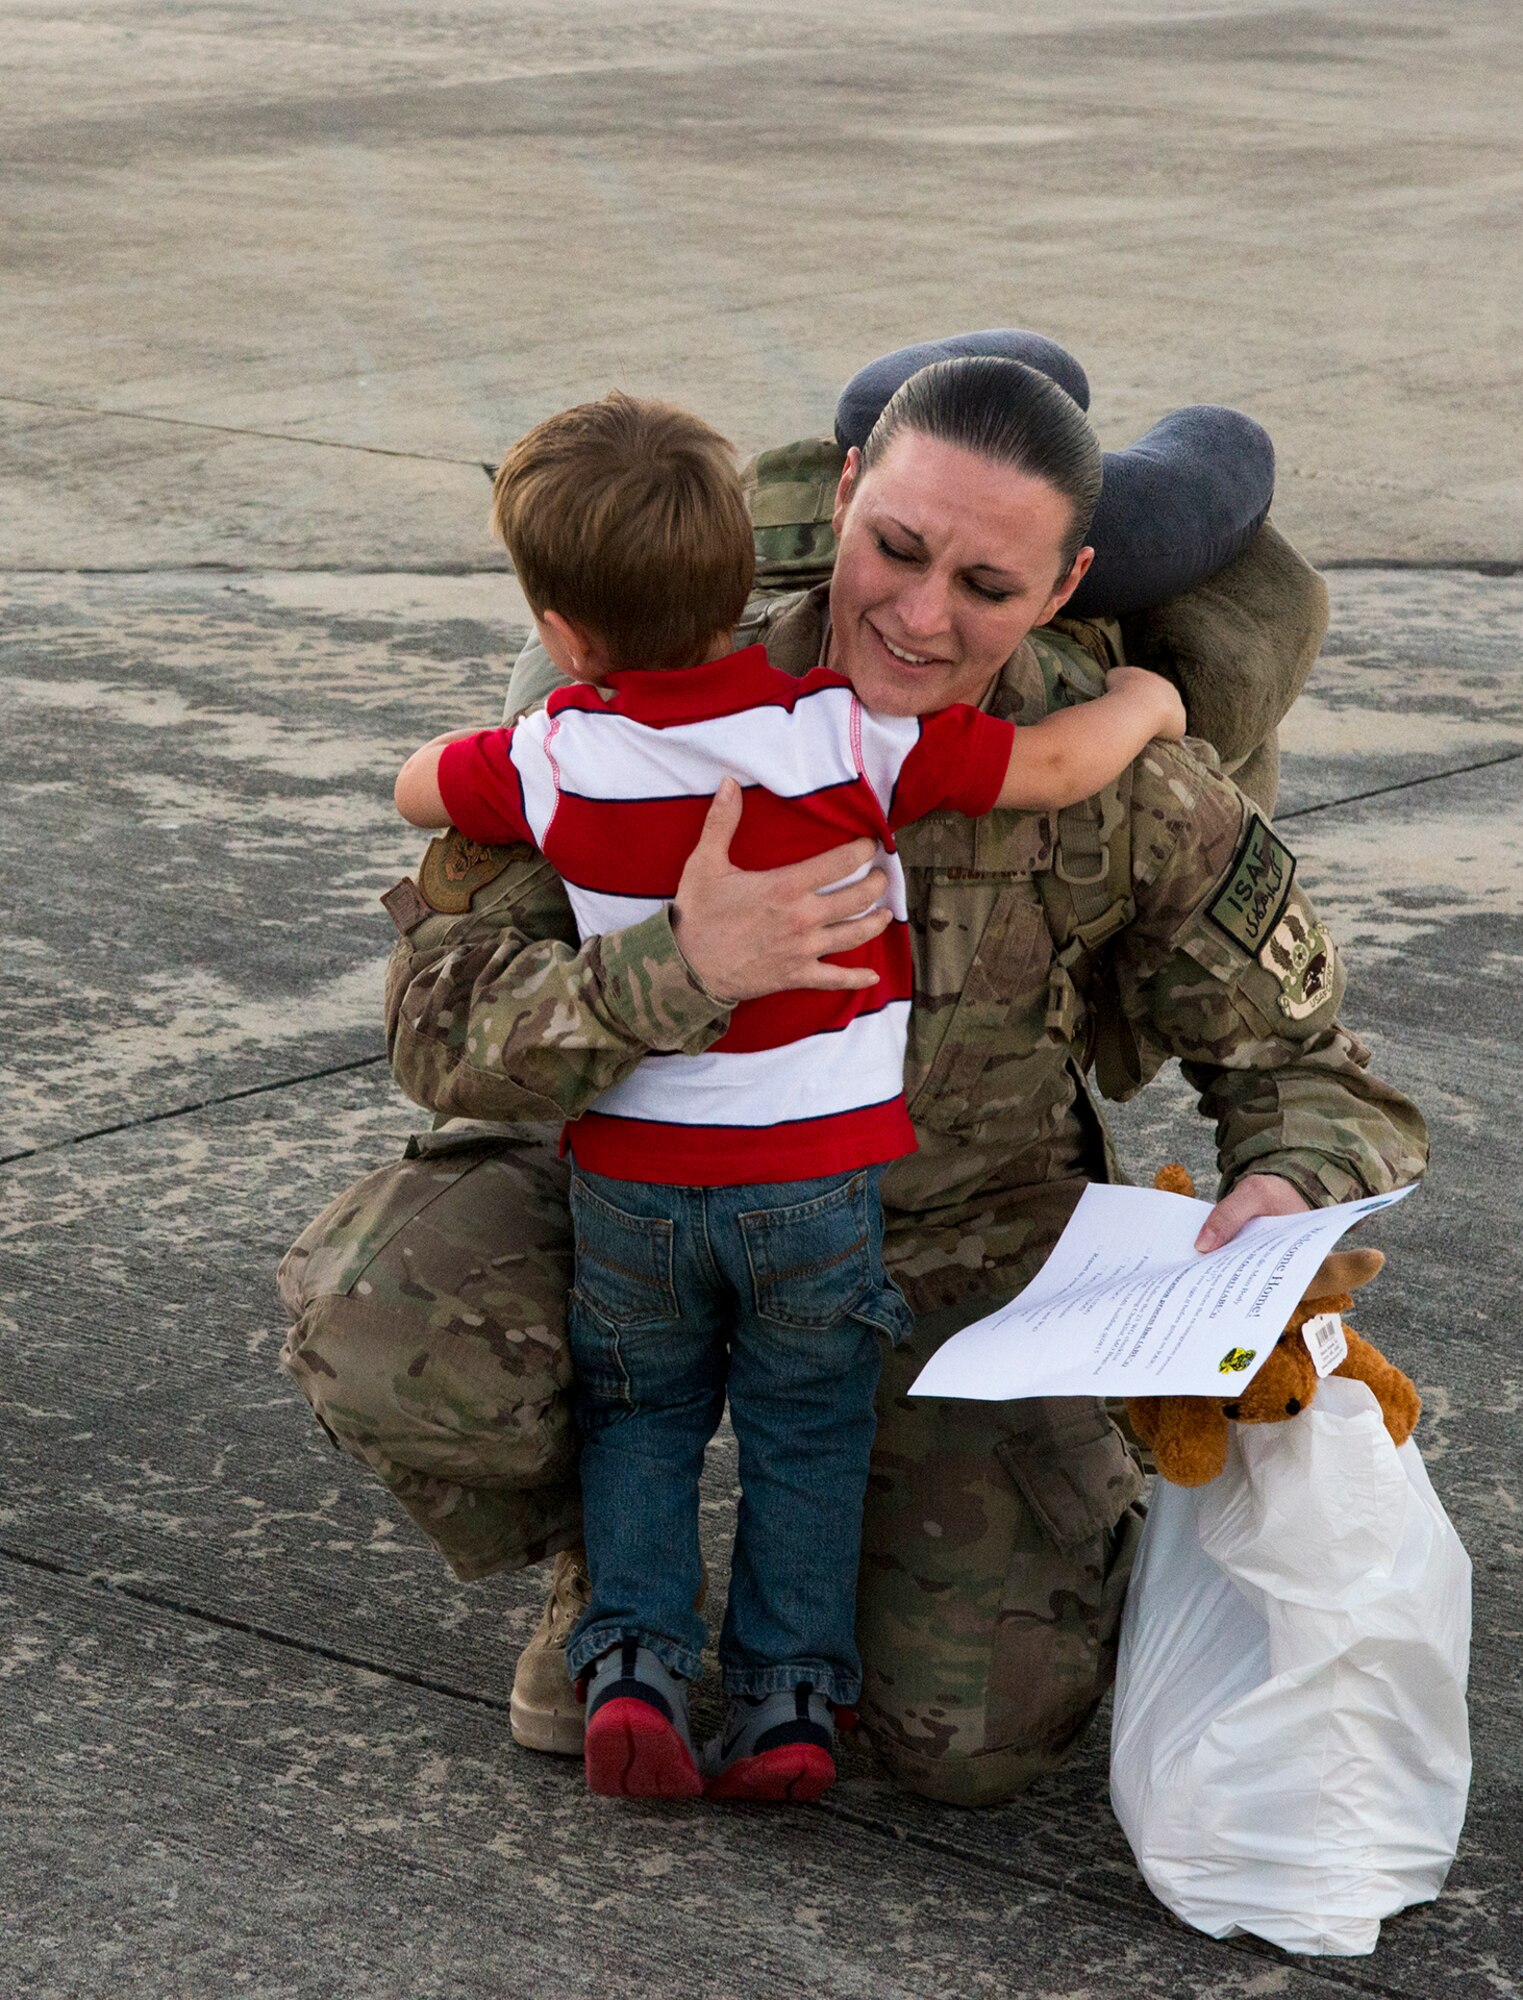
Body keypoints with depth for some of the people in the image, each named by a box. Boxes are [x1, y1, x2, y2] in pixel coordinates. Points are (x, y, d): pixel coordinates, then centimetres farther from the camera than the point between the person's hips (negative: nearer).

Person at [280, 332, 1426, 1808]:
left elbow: (1308, 1075, -12)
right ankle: (601, 1555, 5)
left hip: (955, 1236, 0)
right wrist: (686, 968, -50)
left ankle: (1076, 1489, 25)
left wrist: (1286, 1197, -37)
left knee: (973, 1740, -11)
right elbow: (445, 1028, -30)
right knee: (377, 1325, -30)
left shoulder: (1131, 789, -24)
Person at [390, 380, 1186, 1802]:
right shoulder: (846, 735, -15)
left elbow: (418, 789, 10)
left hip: (632, 1169, 1)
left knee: (641, 1413, 19)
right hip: (827, 1167, -1)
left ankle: (633, 1657, 4)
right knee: (806, 1431, 15)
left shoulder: (557, 761, -9)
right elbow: (1062, 764, -12)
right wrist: (1143, 698, 8)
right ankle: (789, 1690, 11)